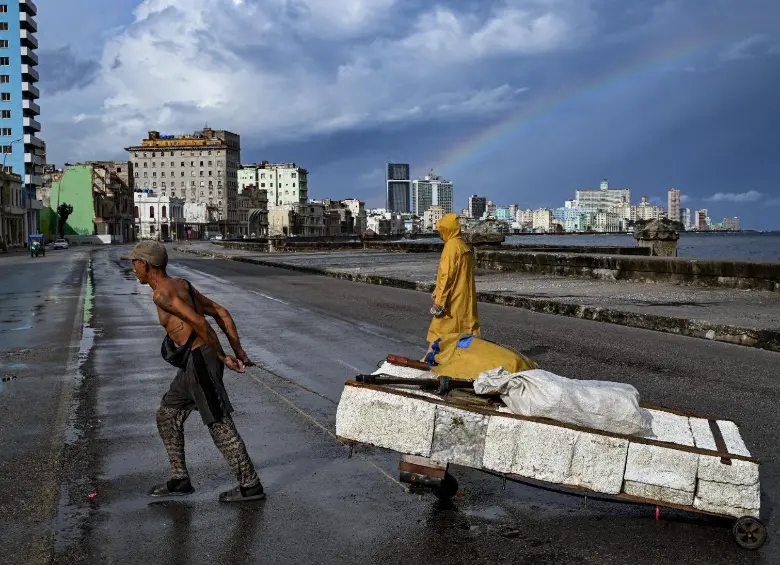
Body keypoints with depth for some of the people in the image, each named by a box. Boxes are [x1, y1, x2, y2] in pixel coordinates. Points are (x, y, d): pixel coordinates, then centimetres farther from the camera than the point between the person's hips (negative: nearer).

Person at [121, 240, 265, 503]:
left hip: (200, 361, -10)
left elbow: (198, 322, -25)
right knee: (167, 416, 18)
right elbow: (221, 313, 14)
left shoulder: (162, 294, -15)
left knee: (219, 424, -2)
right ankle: (180, 480, 24)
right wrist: (238, 351, 10)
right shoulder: (181, 285, 15)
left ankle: (250, 485, 7)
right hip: (193, 363, 10)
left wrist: (222, 357, -16)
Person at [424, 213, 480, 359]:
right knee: (467, 327, 10)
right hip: (466, 298, 8)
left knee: (438, 329, -2)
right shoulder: (464, 246, 13)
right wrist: (438, 291, 19)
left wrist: (439, 300, -17)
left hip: (452, 299, -8)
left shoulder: (451, 246, -14)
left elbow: (446, 275, -19)